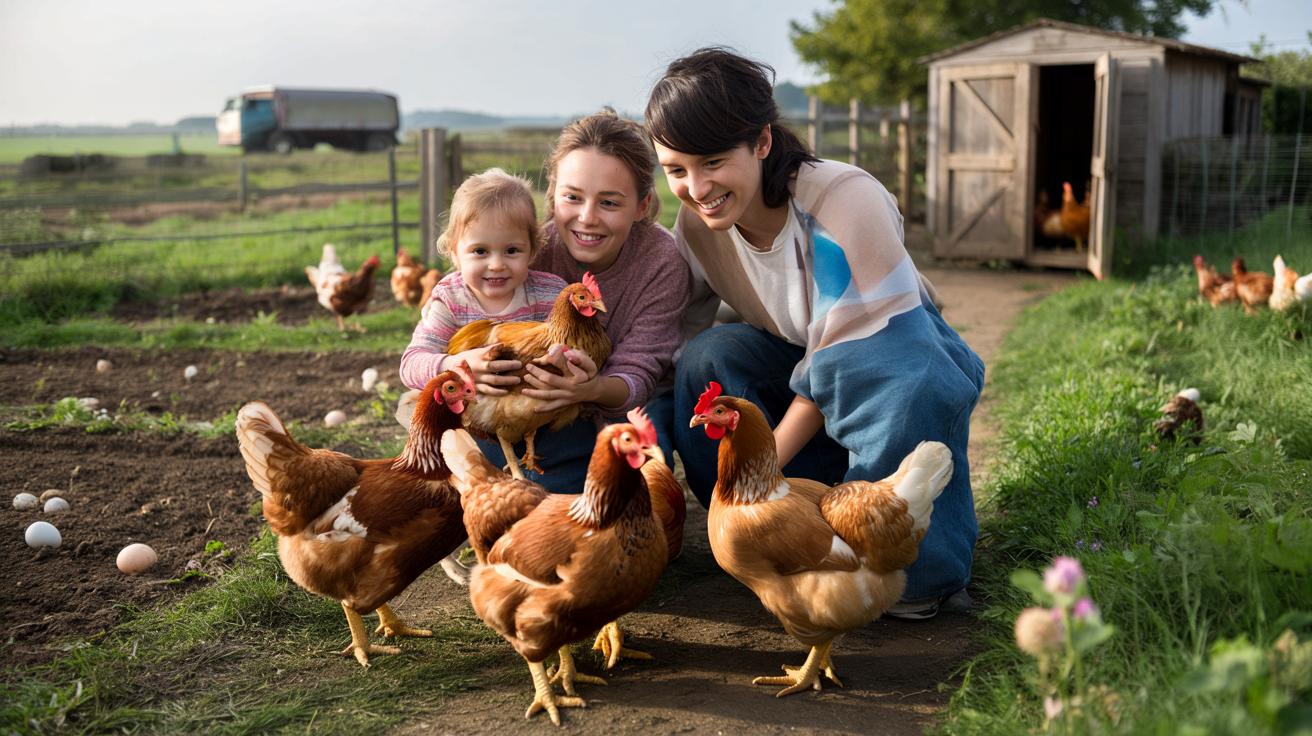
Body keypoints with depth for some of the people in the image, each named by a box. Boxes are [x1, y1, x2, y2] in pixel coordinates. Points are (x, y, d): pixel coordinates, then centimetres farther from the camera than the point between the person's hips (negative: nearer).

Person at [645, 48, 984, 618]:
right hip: (794, 360, 5)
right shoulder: (699, 220, -13)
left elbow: (841, 364, -29)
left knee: (908, 385, -40)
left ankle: (918, 569, -17)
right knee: (706, 360, -25)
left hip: (896, 347, -4)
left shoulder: (846, 199, -30)